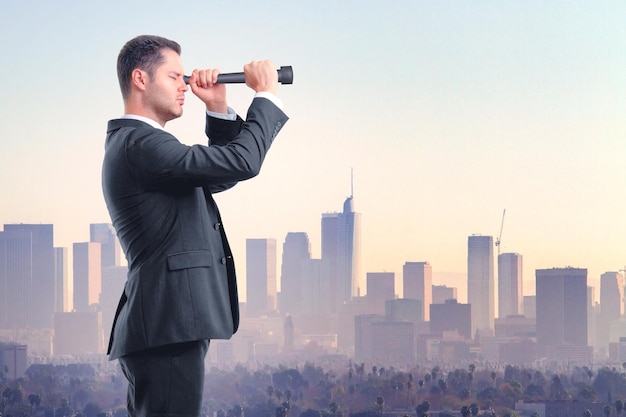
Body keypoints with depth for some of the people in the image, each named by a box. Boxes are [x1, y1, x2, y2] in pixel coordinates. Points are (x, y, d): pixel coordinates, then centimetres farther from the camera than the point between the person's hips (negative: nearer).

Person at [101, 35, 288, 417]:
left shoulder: (135, 143, 21)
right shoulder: (139, 143, -13)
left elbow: (222, 174, 27)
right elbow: (242, 161, -20)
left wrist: (219, 109, 14)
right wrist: (266, 94, -6)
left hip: (171, 326, 11)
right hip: (168, 329, -11)